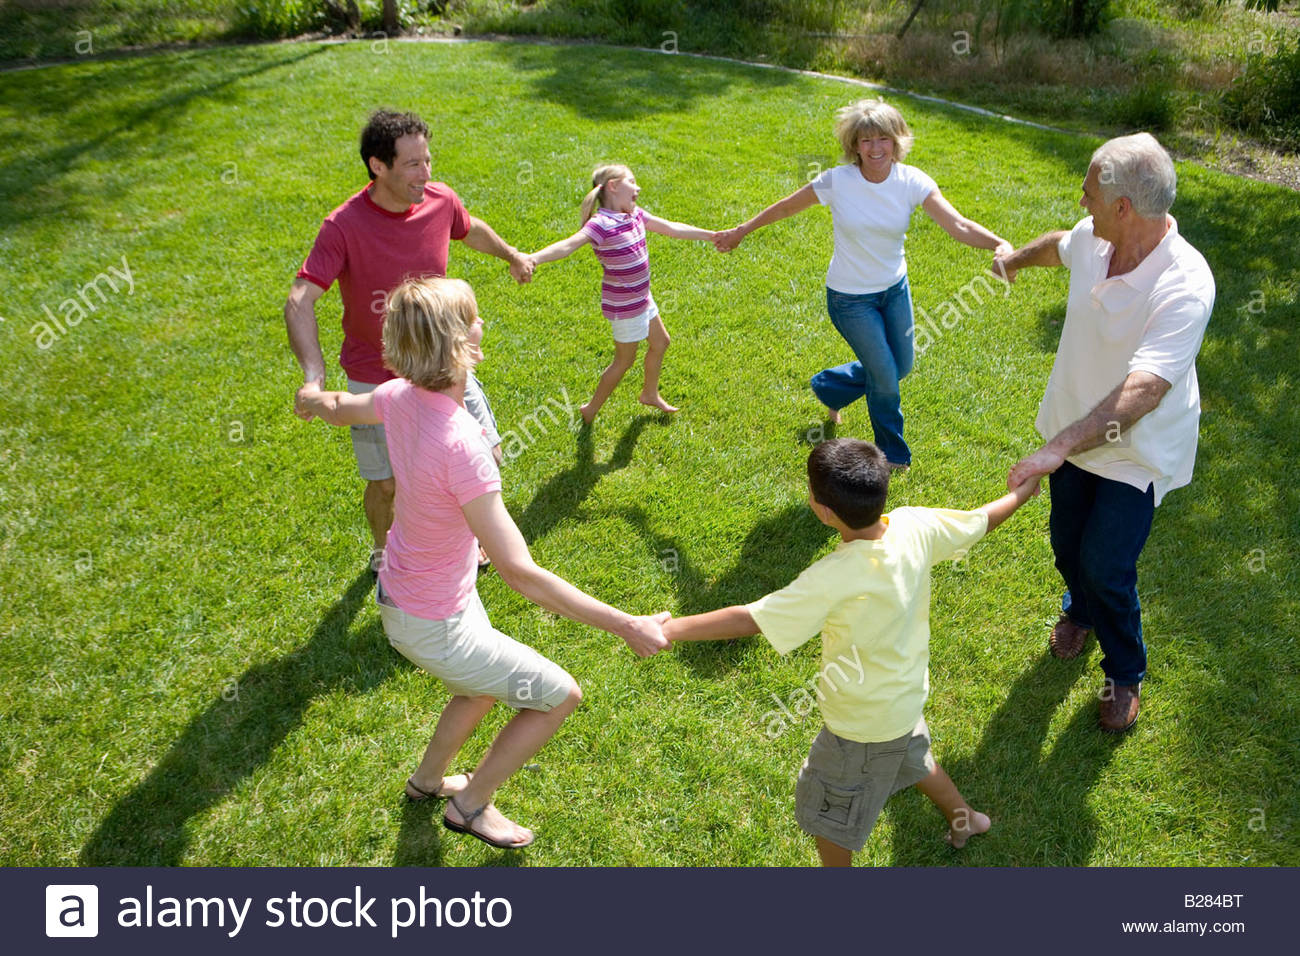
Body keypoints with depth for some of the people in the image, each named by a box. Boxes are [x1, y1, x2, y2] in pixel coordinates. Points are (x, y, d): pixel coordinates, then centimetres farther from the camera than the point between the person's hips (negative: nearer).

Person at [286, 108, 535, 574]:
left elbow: (473, 230, 15)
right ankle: (383, 549, 44)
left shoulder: (442, 201, -10)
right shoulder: (343, 226, -23)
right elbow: (299, 300, -31)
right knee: (386, 483, 10)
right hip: (376, 381, -4)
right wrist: (314, 375, -46)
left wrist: (512, 255, 33)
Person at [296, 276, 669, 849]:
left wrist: (316, 397, 39)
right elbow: (519, 574, -38)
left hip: (403, 592, 9)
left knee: (489, 684, 33)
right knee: (559, 695, 7)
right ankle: (470, 805, 23)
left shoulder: (400, 397, -11)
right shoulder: (460, 445, -37)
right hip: (435, 625, -9)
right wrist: (626, 627, -35)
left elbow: (332, 409, 13)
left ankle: (427, 778, 54)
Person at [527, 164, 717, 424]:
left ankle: (650, 393, 48)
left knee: (660, 342, 25)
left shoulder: (636, 215, 0)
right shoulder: (601, 224, -27)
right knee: (625, 360, 6)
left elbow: (672, 228, 10)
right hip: (623, 305, -9)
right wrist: (533, 258, -59)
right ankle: (591, 410, 24)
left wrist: (713, 235, 18)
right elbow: (570, 244, -42)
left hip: (641, 297, 9)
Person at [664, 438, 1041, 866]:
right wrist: (1024, 490, 16)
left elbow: (750, 619, -36)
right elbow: (981, 521, -4)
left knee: (826, 813, 18)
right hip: (906, 695, 8)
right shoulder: (914, 526, -21)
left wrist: (670, 629, -30)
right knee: (910, 757, 39)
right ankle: (964, 818, 62)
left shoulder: (833, 580, -38)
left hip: (862, 723, -8)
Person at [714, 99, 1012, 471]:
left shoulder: (912, 182, -16)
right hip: (850, 298, -4)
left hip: (894, 288, 4)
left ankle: (829, 386, 46)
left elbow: (958, 225, -26)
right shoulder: (837, 181, -22)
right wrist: (742, 231, 2)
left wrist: (999, 244, -43)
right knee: (885, 377, 2)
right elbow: (787, 207, -6)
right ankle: (893, 454, 29)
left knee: (900, 366, 18)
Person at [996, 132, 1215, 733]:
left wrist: (1059, 447, -53)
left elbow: (1143, 391, -44)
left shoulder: (1185, 285, -34)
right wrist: (1013, 260, 36)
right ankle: (1079, 610, 53)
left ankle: (1125, 673, 25)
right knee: (1067, 544, 20)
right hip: (1073, 427, 6)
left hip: (1136, 452, -6)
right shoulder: (1092, 237, -13)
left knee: (1106, 569, -4)